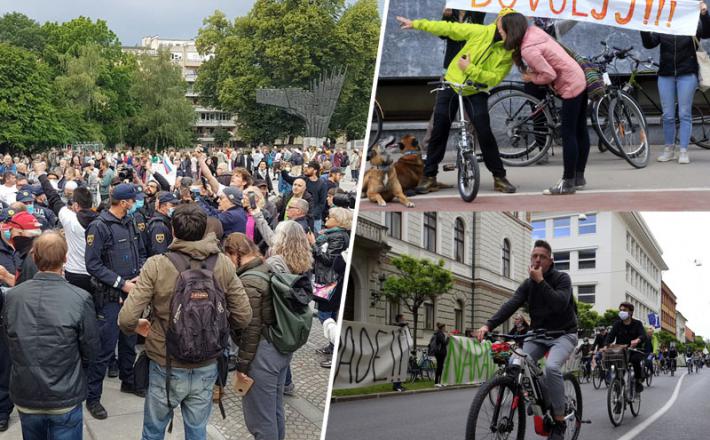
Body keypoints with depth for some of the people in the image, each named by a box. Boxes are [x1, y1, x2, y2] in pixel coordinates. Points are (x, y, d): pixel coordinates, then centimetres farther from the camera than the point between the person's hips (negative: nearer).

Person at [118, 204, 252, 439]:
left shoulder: (156, 265, -18)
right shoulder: (224, 264, -10)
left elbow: (126, 319, -20)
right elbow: (243, 317, -5)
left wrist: (138, 327, 3)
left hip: (166, 368, -2)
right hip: (206, 368, 2)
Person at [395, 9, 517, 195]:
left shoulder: (510, 51, -12)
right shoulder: (481, 32, -9)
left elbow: (494, 79, -20)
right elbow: (448, 28, -6)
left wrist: (469, 69, -27)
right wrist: (415, 24, -5)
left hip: (476, 92, -1)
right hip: (451, 84, 2)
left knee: (485, 133, -13)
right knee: (439, 131, 1)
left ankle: (499, 177, 1)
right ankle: (429, 176, 11)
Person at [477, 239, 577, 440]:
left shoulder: (562, 278, -10)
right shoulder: (528, 284, 3)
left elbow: (560, 304, -27)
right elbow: (511, 305, -13)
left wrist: (540, 281, -27)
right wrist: (488, 325, -29)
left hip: (563, 334, -5)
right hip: (538, 335, 5)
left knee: (551, 366, -32)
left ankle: (559, 420, -19)